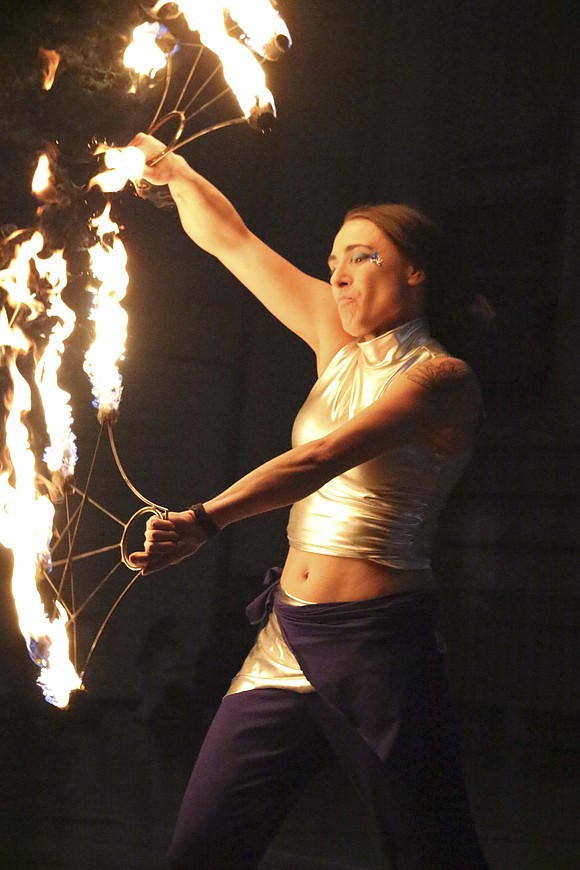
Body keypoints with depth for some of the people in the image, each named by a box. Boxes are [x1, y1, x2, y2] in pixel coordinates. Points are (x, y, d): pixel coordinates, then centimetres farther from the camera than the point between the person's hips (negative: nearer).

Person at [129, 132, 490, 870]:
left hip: (378, 643, -7)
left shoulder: (441, 379, -8)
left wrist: (204, 521, -36)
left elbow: (325, 458, -25)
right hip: (288, 634, 7)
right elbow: (226, 237, 21)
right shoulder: (340, 345, 12)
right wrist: (166, 163, 23)